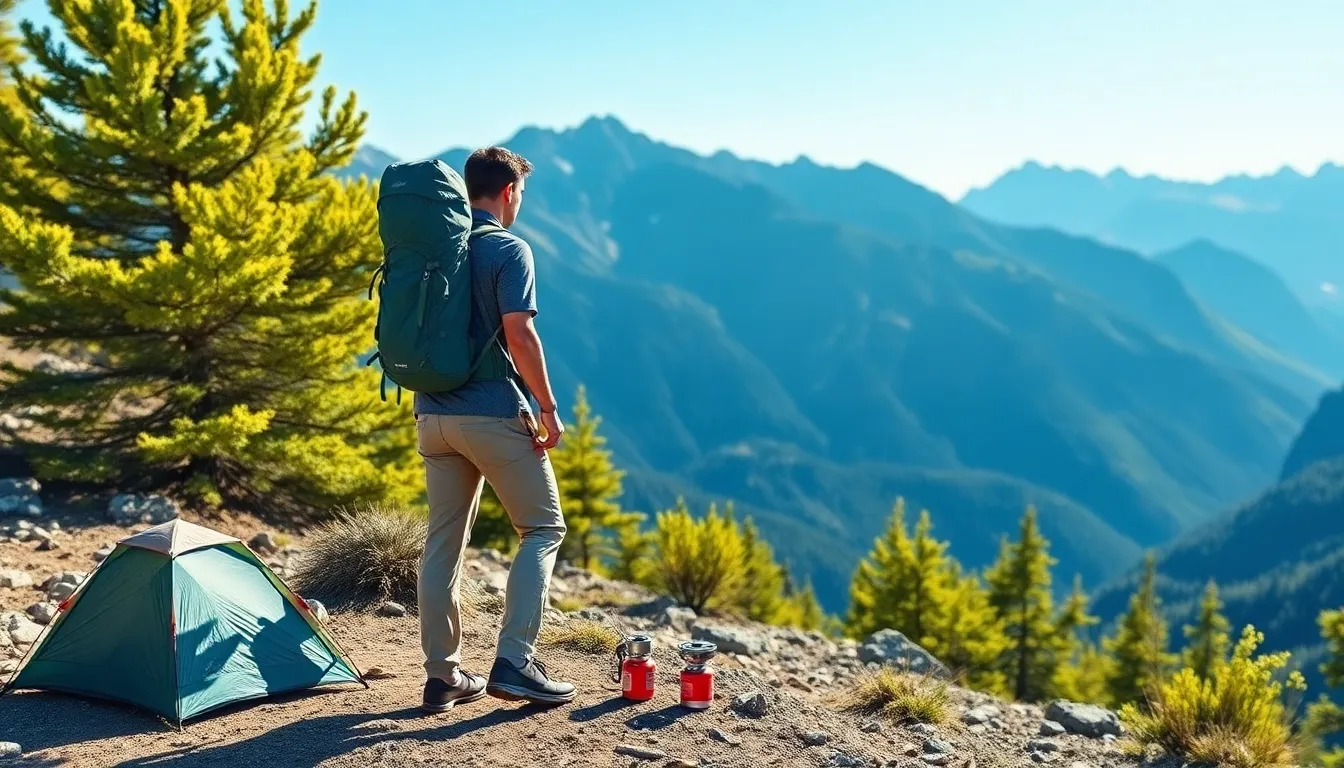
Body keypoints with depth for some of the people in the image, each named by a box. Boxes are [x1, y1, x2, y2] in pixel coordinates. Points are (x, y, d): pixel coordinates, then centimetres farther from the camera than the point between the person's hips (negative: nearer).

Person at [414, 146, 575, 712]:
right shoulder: (508, 249, -8)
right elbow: (519, 334, -17)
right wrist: (548, 408, -10)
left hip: (433, 413, 7)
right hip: (493, 412, -7)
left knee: (443, 542, 10)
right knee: (543, 529, 5)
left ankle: (443, 677, 13)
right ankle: (513, 662, -4)